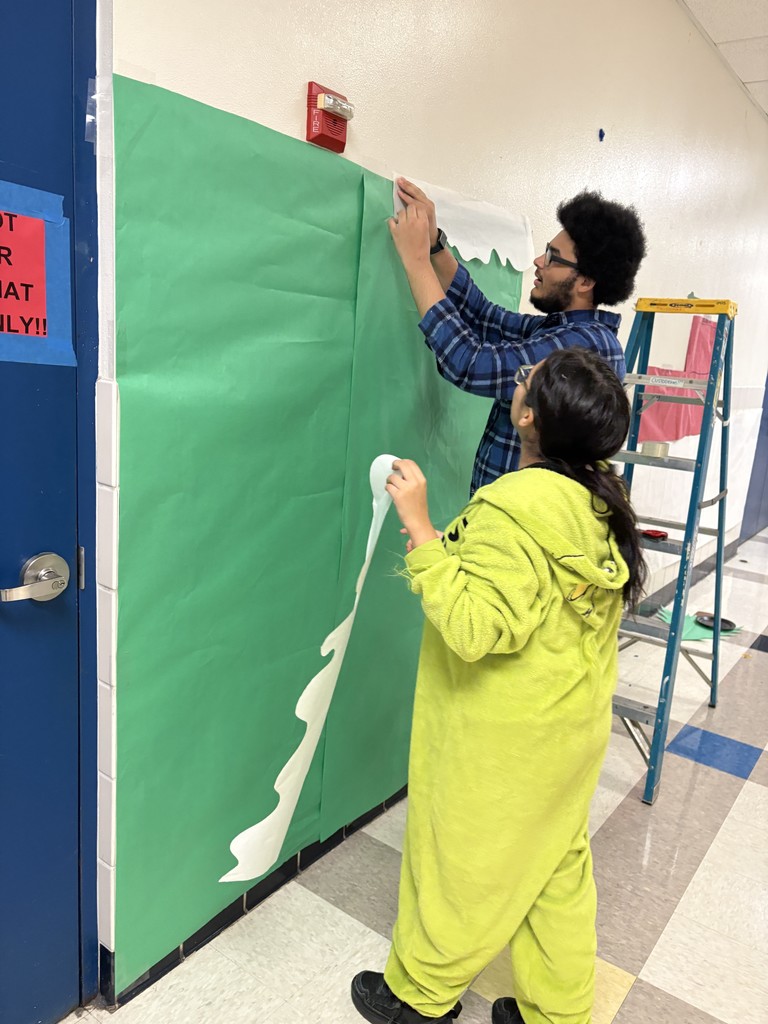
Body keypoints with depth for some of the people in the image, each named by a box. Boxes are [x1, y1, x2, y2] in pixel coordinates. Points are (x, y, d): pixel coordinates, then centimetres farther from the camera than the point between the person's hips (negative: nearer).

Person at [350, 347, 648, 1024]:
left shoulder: (515, 510, -29)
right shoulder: (604, 497, -3)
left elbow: (473, 627, -32)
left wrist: (419, 526, -30)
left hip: (503, 742, -7)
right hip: (576, 723, 8)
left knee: (460, 864, 15)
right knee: (557, 866, 22)